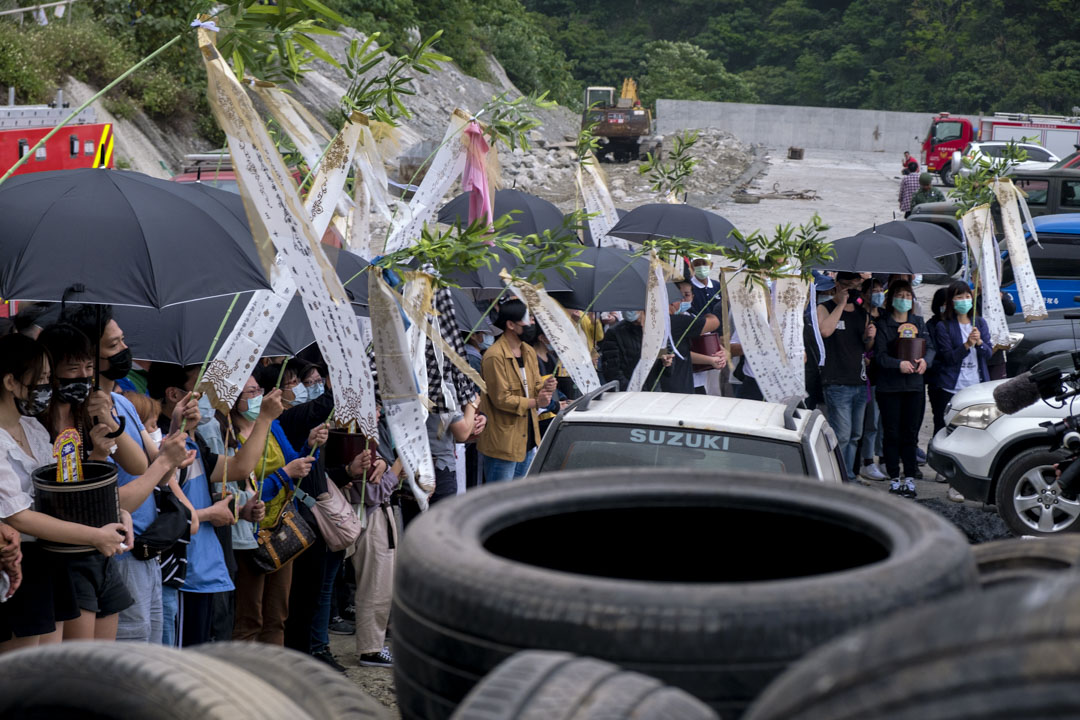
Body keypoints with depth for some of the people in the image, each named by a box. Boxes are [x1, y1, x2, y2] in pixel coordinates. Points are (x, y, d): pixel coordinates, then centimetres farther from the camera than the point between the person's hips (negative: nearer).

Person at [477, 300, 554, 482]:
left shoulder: (529, 352, 12)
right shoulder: (495, 356, -17)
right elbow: (501, 399, -18)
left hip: (528, 438, 9)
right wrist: (534, 402, -18)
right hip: (503, 442, -9)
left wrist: (544, 388, -7)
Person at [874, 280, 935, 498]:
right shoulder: (883, 324, 0)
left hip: (914, 384, 3)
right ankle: (894, 478, 5)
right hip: (889, 386, -3)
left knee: (911, 432, 3)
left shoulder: (918, 322, 13)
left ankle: (909, 478, 8)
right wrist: (899, 364, -25)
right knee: (892, 433, -1)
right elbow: (879, 355, -8)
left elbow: (930, 347, 8)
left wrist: (925, 361, -14)